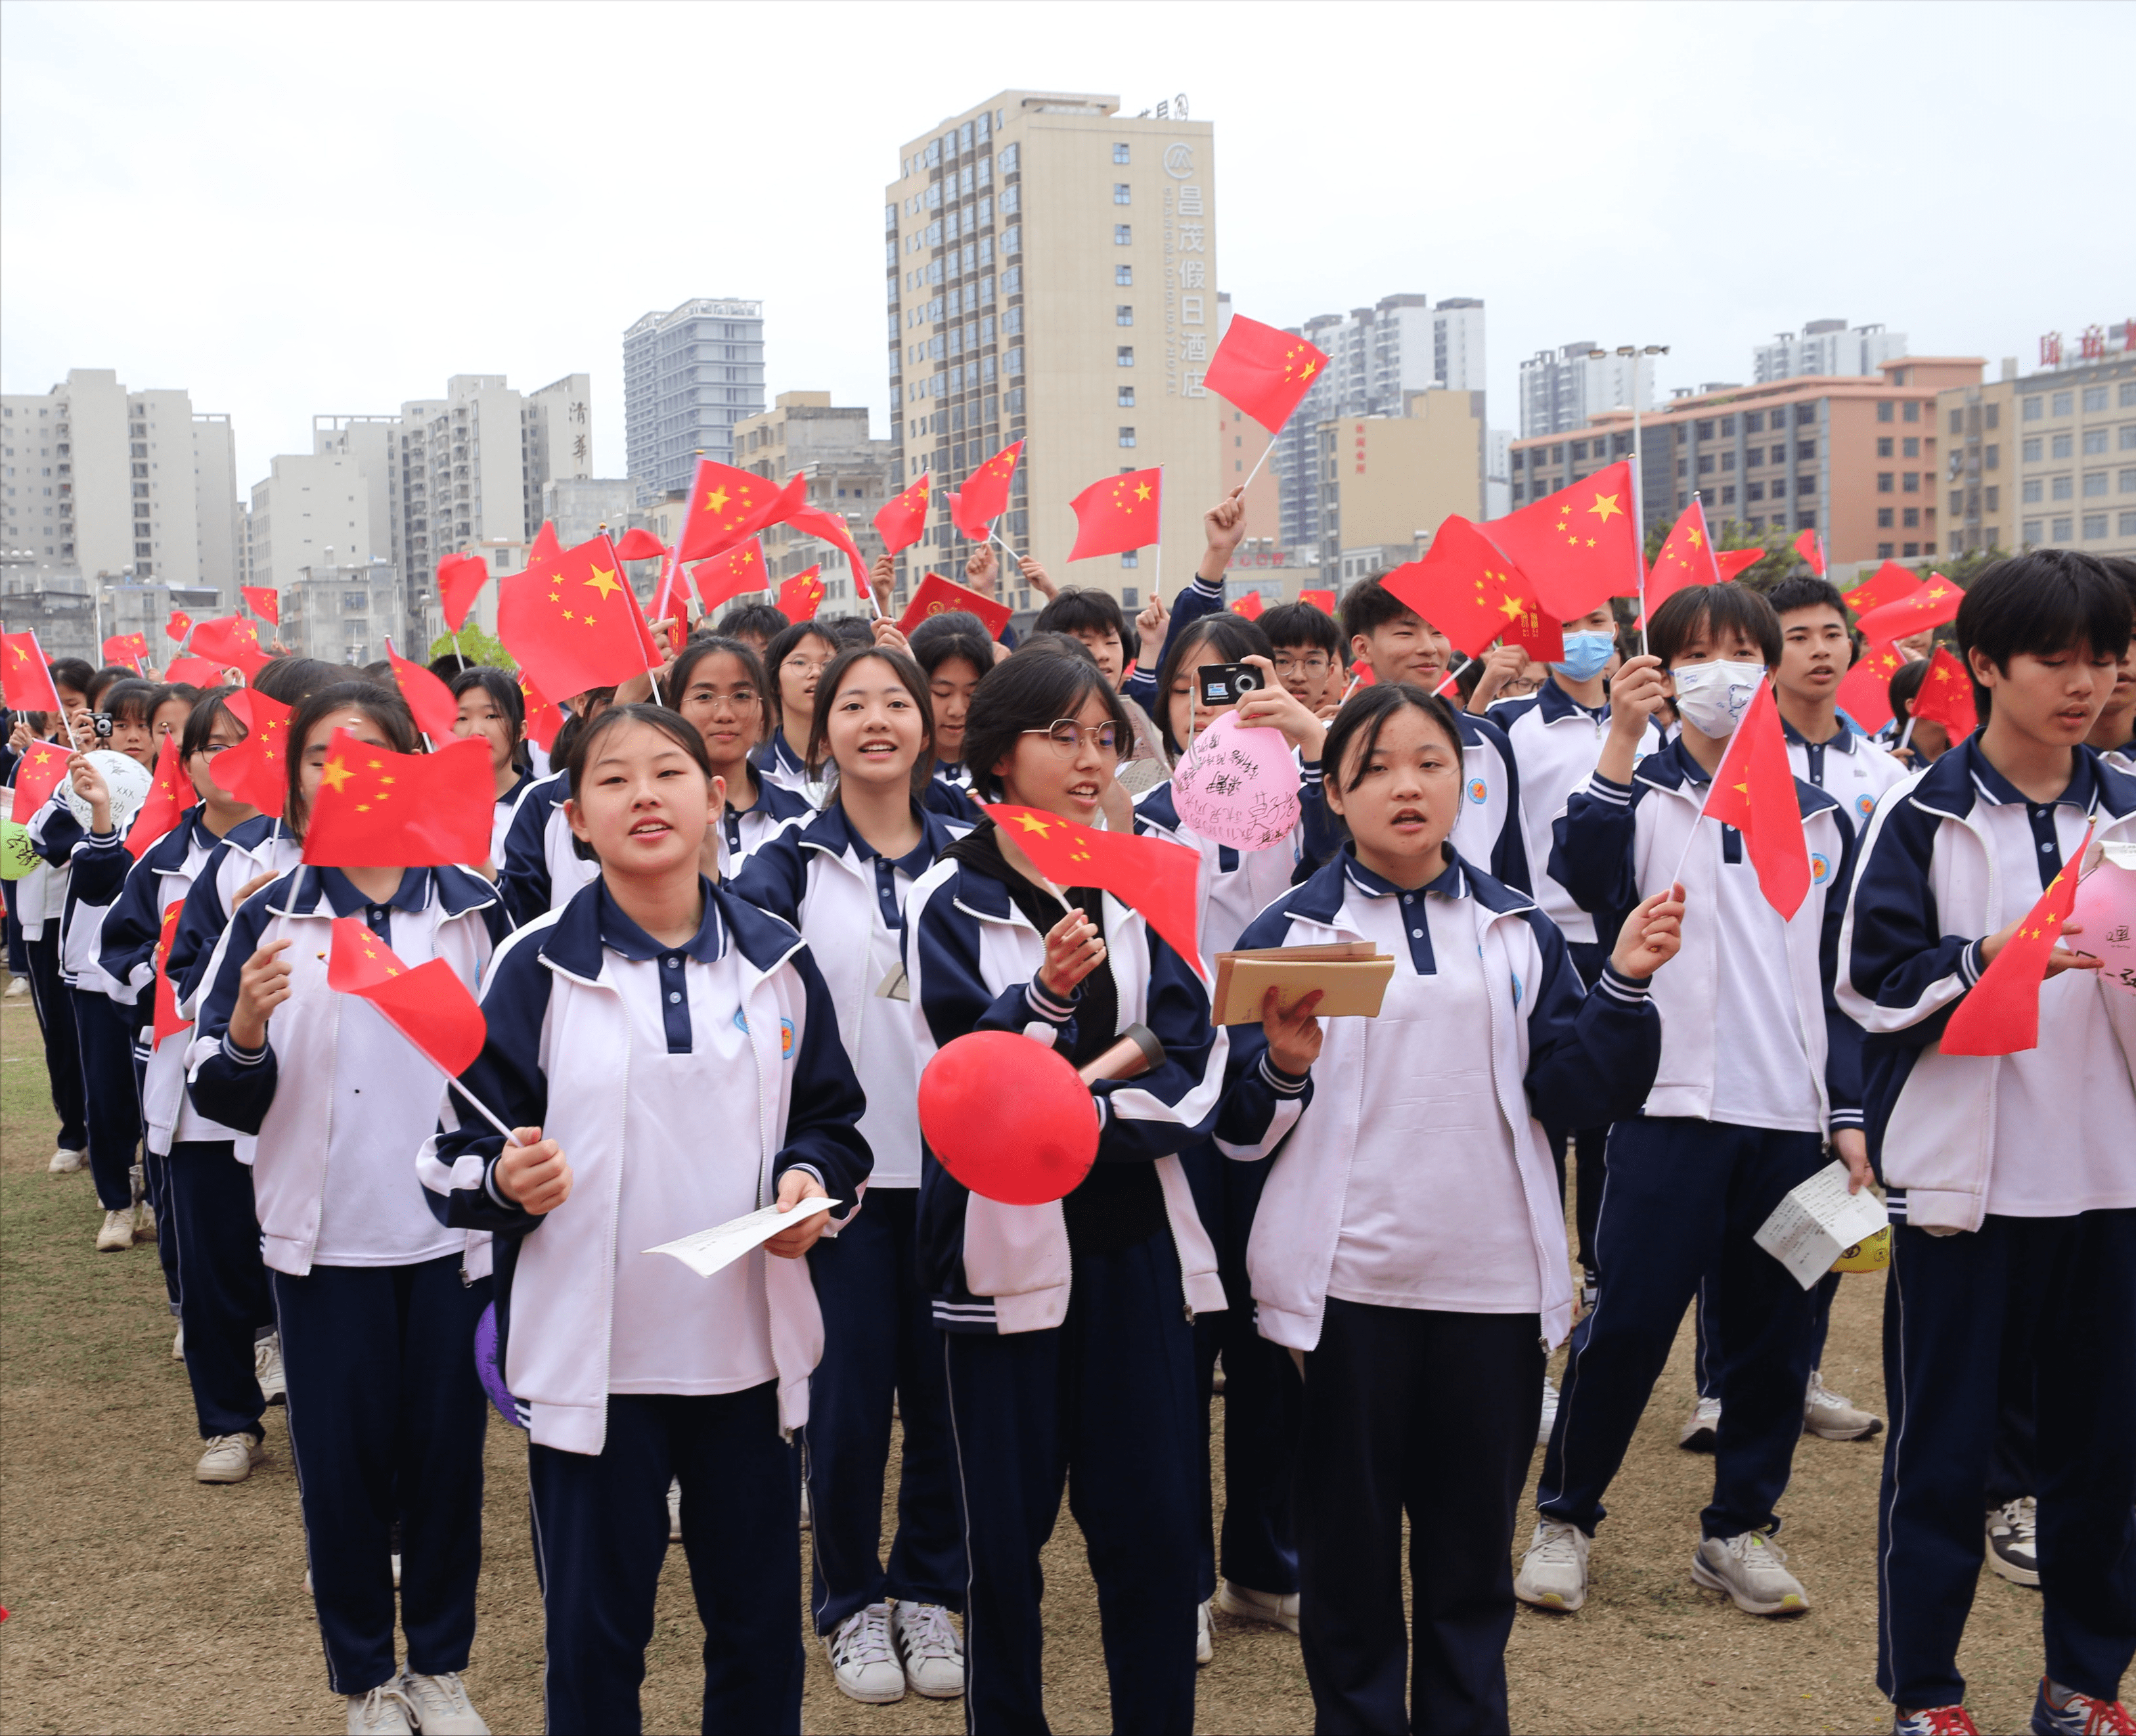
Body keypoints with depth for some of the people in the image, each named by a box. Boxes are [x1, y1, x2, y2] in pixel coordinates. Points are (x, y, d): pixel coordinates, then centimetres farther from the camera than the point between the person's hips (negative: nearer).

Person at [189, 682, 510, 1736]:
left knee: (448, 1449, 8)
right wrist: (246, 1033, -21)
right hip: (326, 1238, 0)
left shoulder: (472, 908, 2)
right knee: (341, 1459, 6)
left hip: (455, 1230, 0)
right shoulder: (270, 920, 1)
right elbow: (223, 1099, 0)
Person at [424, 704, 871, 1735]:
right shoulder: (538, 967, -4)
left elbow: (832, 1122, 13)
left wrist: (812, 1180, -8)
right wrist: (507, 1182, -23)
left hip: (749, 1350, 2)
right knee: (592, 1631, 7)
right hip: (588, 1357, -2)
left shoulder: (776, 959, 4)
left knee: (760, 1622, 12)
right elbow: (457, 1157, -2)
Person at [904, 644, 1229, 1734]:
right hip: (1006, 1236, -2)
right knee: (1007, 1525, 3)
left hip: (1131, 1233, 2)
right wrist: (1044, 995, -29)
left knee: (1153, 1520, 2)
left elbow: (1192, 1066, 1)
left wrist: (1092, 1112, -16)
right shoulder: (953, 900, -1)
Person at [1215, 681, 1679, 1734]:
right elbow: (1243, 1132, -2)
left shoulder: (1517, 931, 10)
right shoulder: (1293, 931, 1)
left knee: (1475, 1540, 11)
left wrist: (1624, 985, -10)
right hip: (1348, 1281, -2)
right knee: (1349, 1542, 6)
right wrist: (1283, 1067, -21)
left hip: (1494, 1280, 2)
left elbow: (1584, 1090, 3)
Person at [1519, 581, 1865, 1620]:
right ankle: (1565, 1516, 13)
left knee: (1774, 1330, 8)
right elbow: (1585, 878, -21)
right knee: (1628, 1321, -3)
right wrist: (1621, 743, -27)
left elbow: (1844, 974, 14)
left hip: (1790, 1114, 4)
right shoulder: (1644, 796, 1)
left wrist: (1849, 1113, 9)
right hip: (1669, 1104, -3)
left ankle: (1739, 1528, 22)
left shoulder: (1820, 818, 12)